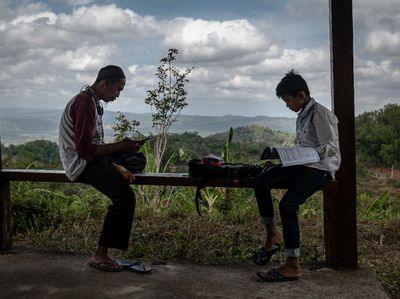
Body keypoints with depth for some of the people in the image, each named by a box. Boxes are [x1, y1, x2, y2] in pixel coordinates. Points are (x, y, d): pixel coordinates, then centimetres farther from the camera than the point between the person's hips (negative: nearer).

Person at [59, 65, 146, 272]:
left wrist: (117, 166, 3)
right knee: (125, 196, -25)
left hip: (92, 158, 10)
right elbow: (84, 149, -24)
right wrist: (120, 147, -18)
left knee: (138, 159, 20)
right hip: (81, 164, -10)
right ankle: (100, 255, -17)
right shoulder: (85, 102, -18)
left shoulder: (94, 102, 14)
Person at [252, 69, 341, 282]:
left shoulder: (320, 113, -10)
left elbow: (331, 148, -15)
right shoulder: (301, 115, 17)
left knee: (287, 204, -27)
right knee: (260, 181, -12)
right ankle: (272, 235, -3)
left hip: (320, 168, -9)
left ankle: (292, 266, -20)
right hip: (302, 164, 9)